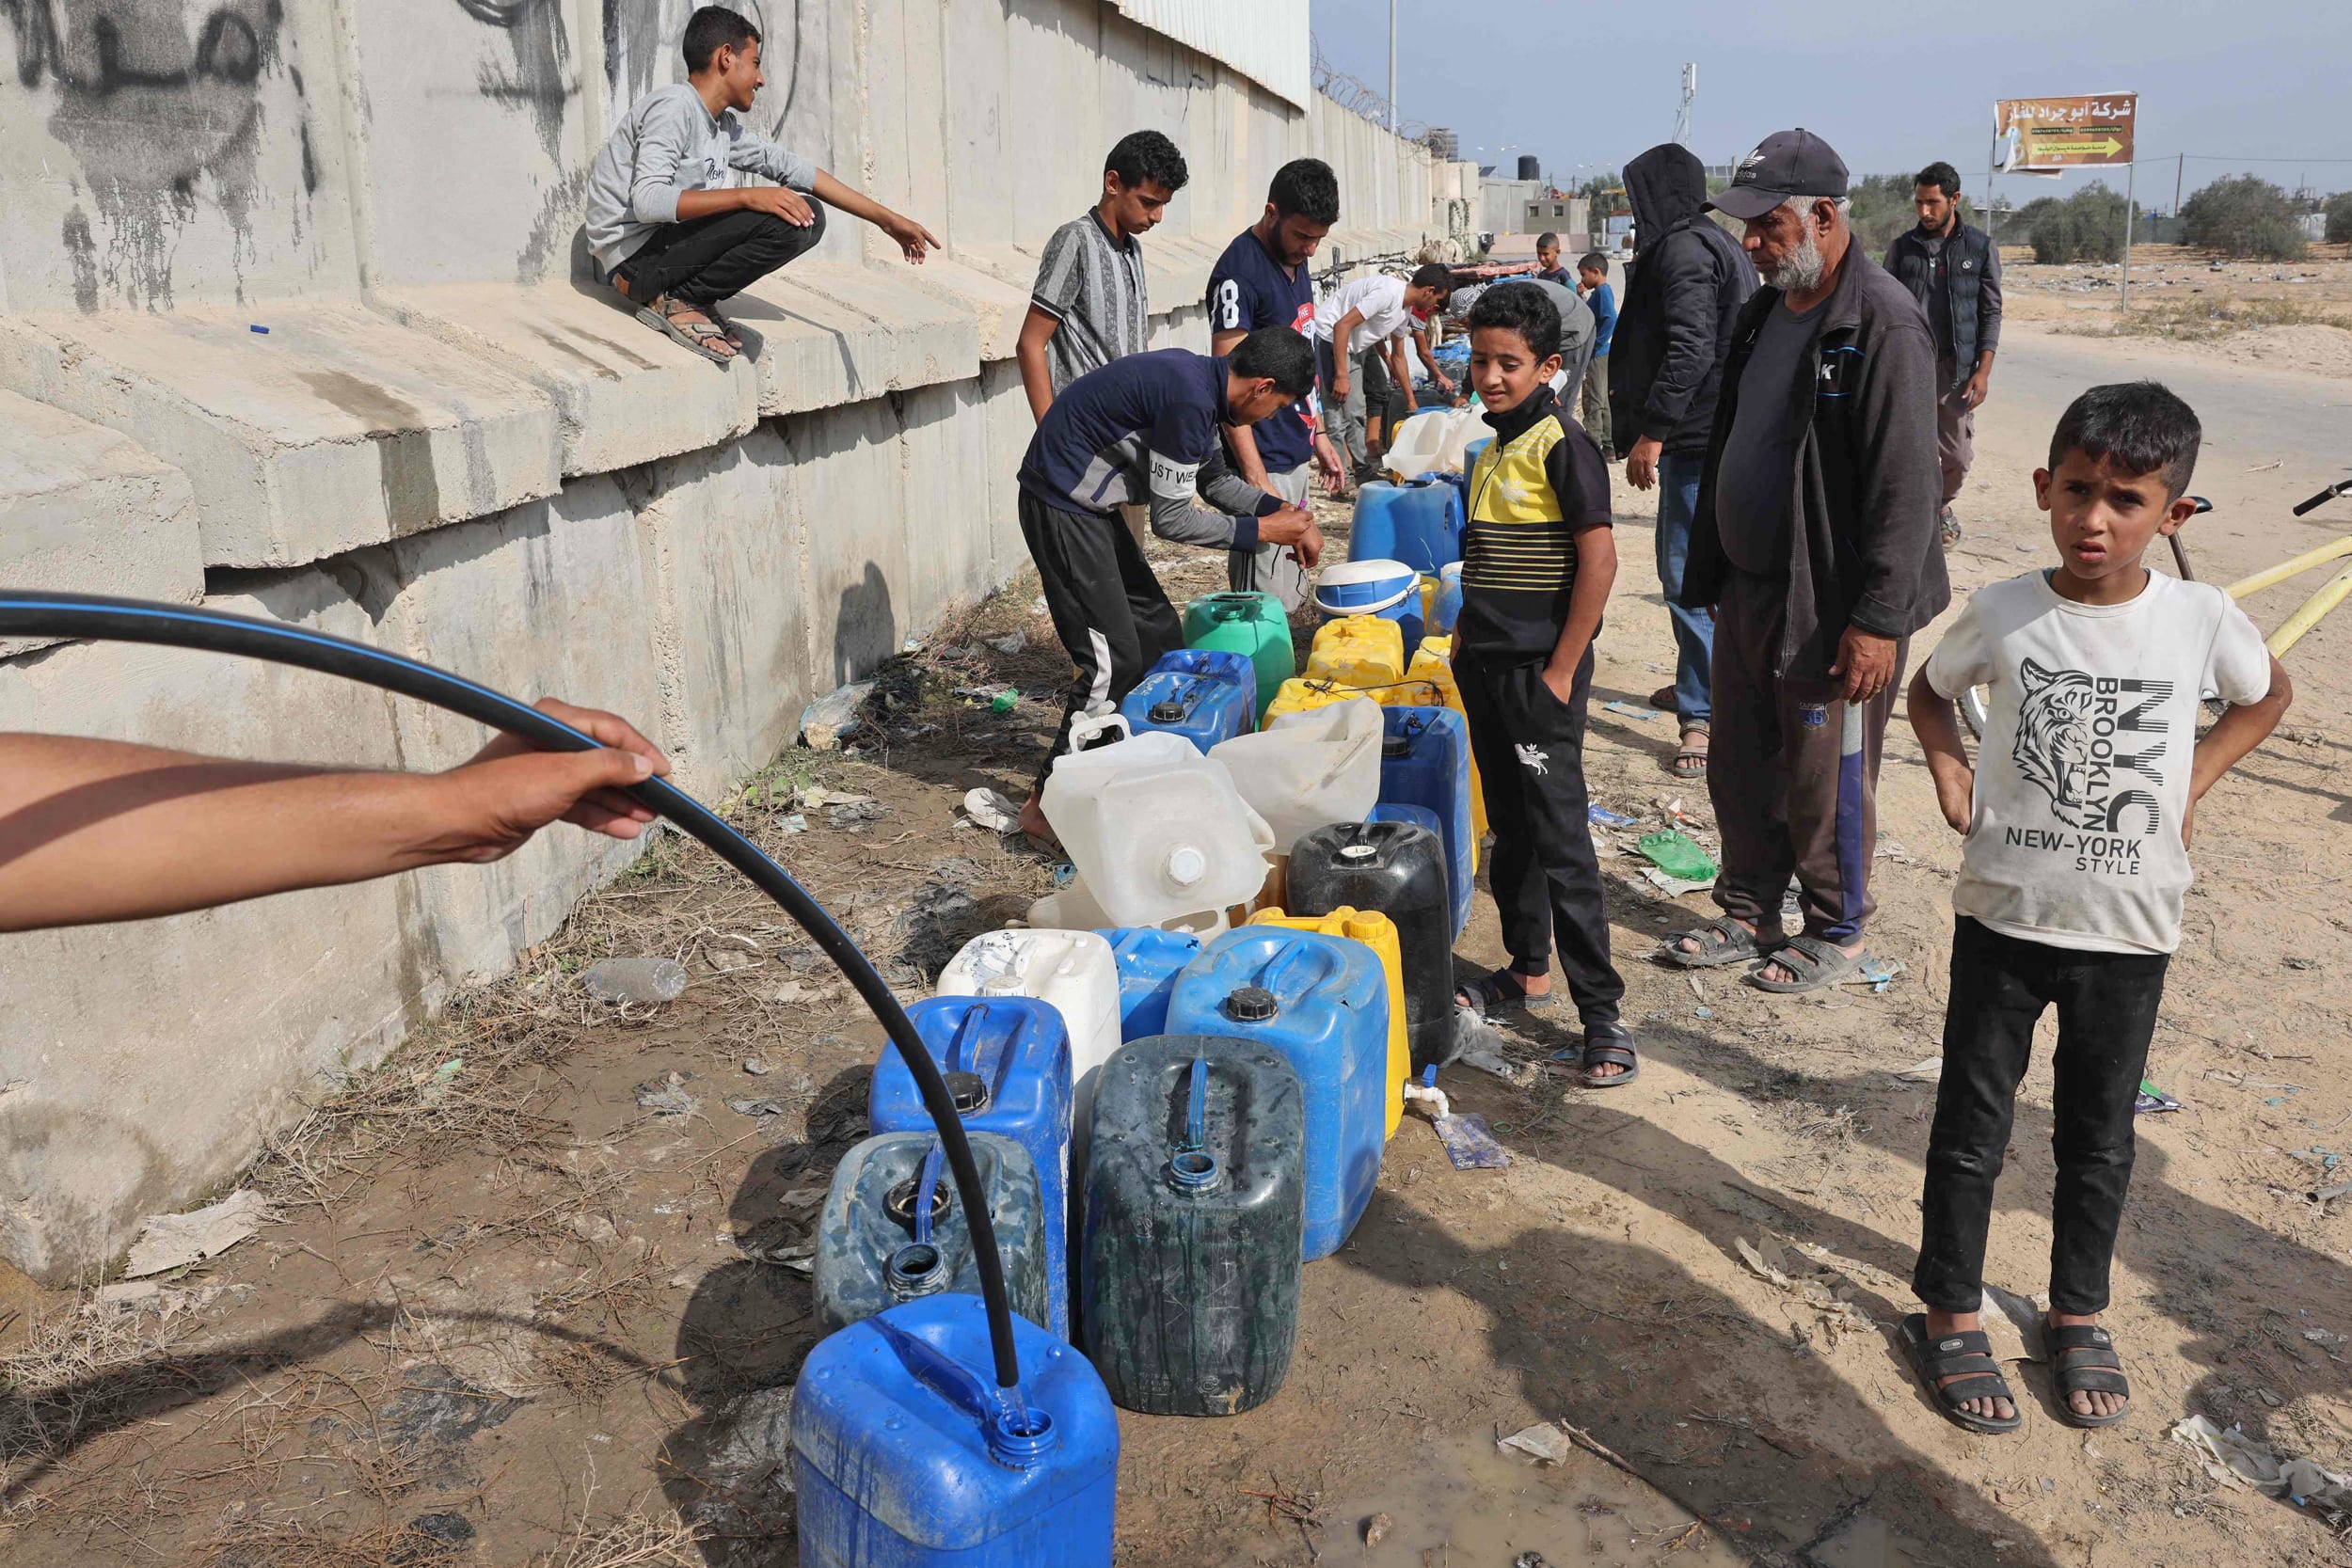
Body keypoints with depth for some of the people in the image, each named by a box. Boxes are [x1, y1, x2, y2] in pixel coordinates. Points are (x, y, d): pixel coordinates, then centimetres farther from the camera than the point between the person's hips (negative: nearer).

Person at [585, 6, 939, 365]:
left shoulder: (725, 125, 12)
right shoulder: (674, 107, -14)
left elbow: (791, 167, 13)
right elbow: (647, 200, -26)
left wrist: (887, 219, 11)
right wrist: (747, 196, -31)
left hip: (669, 245, 9)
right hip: (634, 253, -9)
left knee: (806, 217, 6)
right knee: (784, 221, -21)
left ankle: (690, 299, 3)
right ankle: (674, 301, -12)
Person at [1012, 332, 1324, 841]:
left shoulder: (1201, 378, 7)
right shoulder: (1190, 399, -23)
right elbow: (1172, 520, -18)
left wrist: (1286, 512, 9)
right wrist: (1264, 530, -9)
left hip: (1087, 503, 10)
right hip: (1061, 506, -10)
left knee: (1159, 634, 12)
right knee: (1114, 660, -9)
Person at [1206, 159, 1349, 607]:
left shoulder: (1295, 259, 12)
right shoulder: (1240, 272, -16)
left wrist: (1318, 437, 21)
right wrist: (1257, 480, -24)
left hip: (1296, 456, 9)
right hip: (1263, 463, -9)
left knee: (1291, 598, 12)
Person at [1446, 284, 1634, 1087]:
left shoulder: (1562, 446, -14)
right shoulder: (1497, 447, 11)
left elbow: (1598, 560, -19)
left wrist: (1561, 673, -19)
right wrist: (1468, 633, 15)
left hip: (1540, 671, -8)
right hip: (1489, 664, 8)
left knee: (1560, 839, -6)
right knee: (1509, 827, 17)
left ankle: (1601, 1011, 1)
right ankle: (1527, 970, 31)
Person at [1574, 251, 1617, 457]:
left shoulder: (1603, 291, -15)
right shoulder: (1598, 292, 14)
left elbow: (1610, 319, -27)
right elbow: (1589, 316, 21)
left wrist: (1595, 344, -22)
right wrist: (1581, 297, 9)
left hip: (1597, 356, -10)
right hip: (1597, 355, 10)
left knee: (1593, 403, -5)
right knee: (1602, 402, 14)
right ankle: (1609, 449, 20)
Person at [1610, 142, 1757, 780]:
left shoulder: (1684, 249, -14)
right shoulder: (1712, 243, 19)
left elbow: (1690, 350, -24)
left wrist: (1651, 433, -23)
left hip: (1695, 439, -11)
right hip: (1710, 433, 11)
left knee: (1688, 575, -10)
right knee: (1683, 566, 21)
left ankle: (1705, 715, -8)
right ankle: (1697, 684, 33)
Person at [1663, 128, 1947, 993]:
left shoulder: (1883, 323, -18)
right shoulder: (1764, 312, 10)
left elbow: (1905, 488, -21)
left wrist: (1879, 620, -23)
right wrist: (1711, 571, 18)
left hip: (1830, 605, -8)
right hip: (1748, 589, 8)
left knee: (1825, 782, 5)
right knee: (1739, 767, 17)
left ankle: (1837, 934, 24)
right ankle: (1748, 914, 33)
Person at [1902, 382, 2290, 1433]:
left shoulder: (2201, 618, -9)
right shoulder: (2002, 614, -10)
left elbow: (2268, 696, 12)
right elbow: (1930, 689, 11)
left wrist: (2193, 781, 1)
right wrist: (1949, 770, -5)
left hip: (2130, 931, 1)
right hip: (2002, 916, -1)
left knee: (2098, 1138, 16)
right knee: (1973, 1126, 9)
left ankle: (2078, 1317, 35)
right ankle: (1948, 1315, 25)